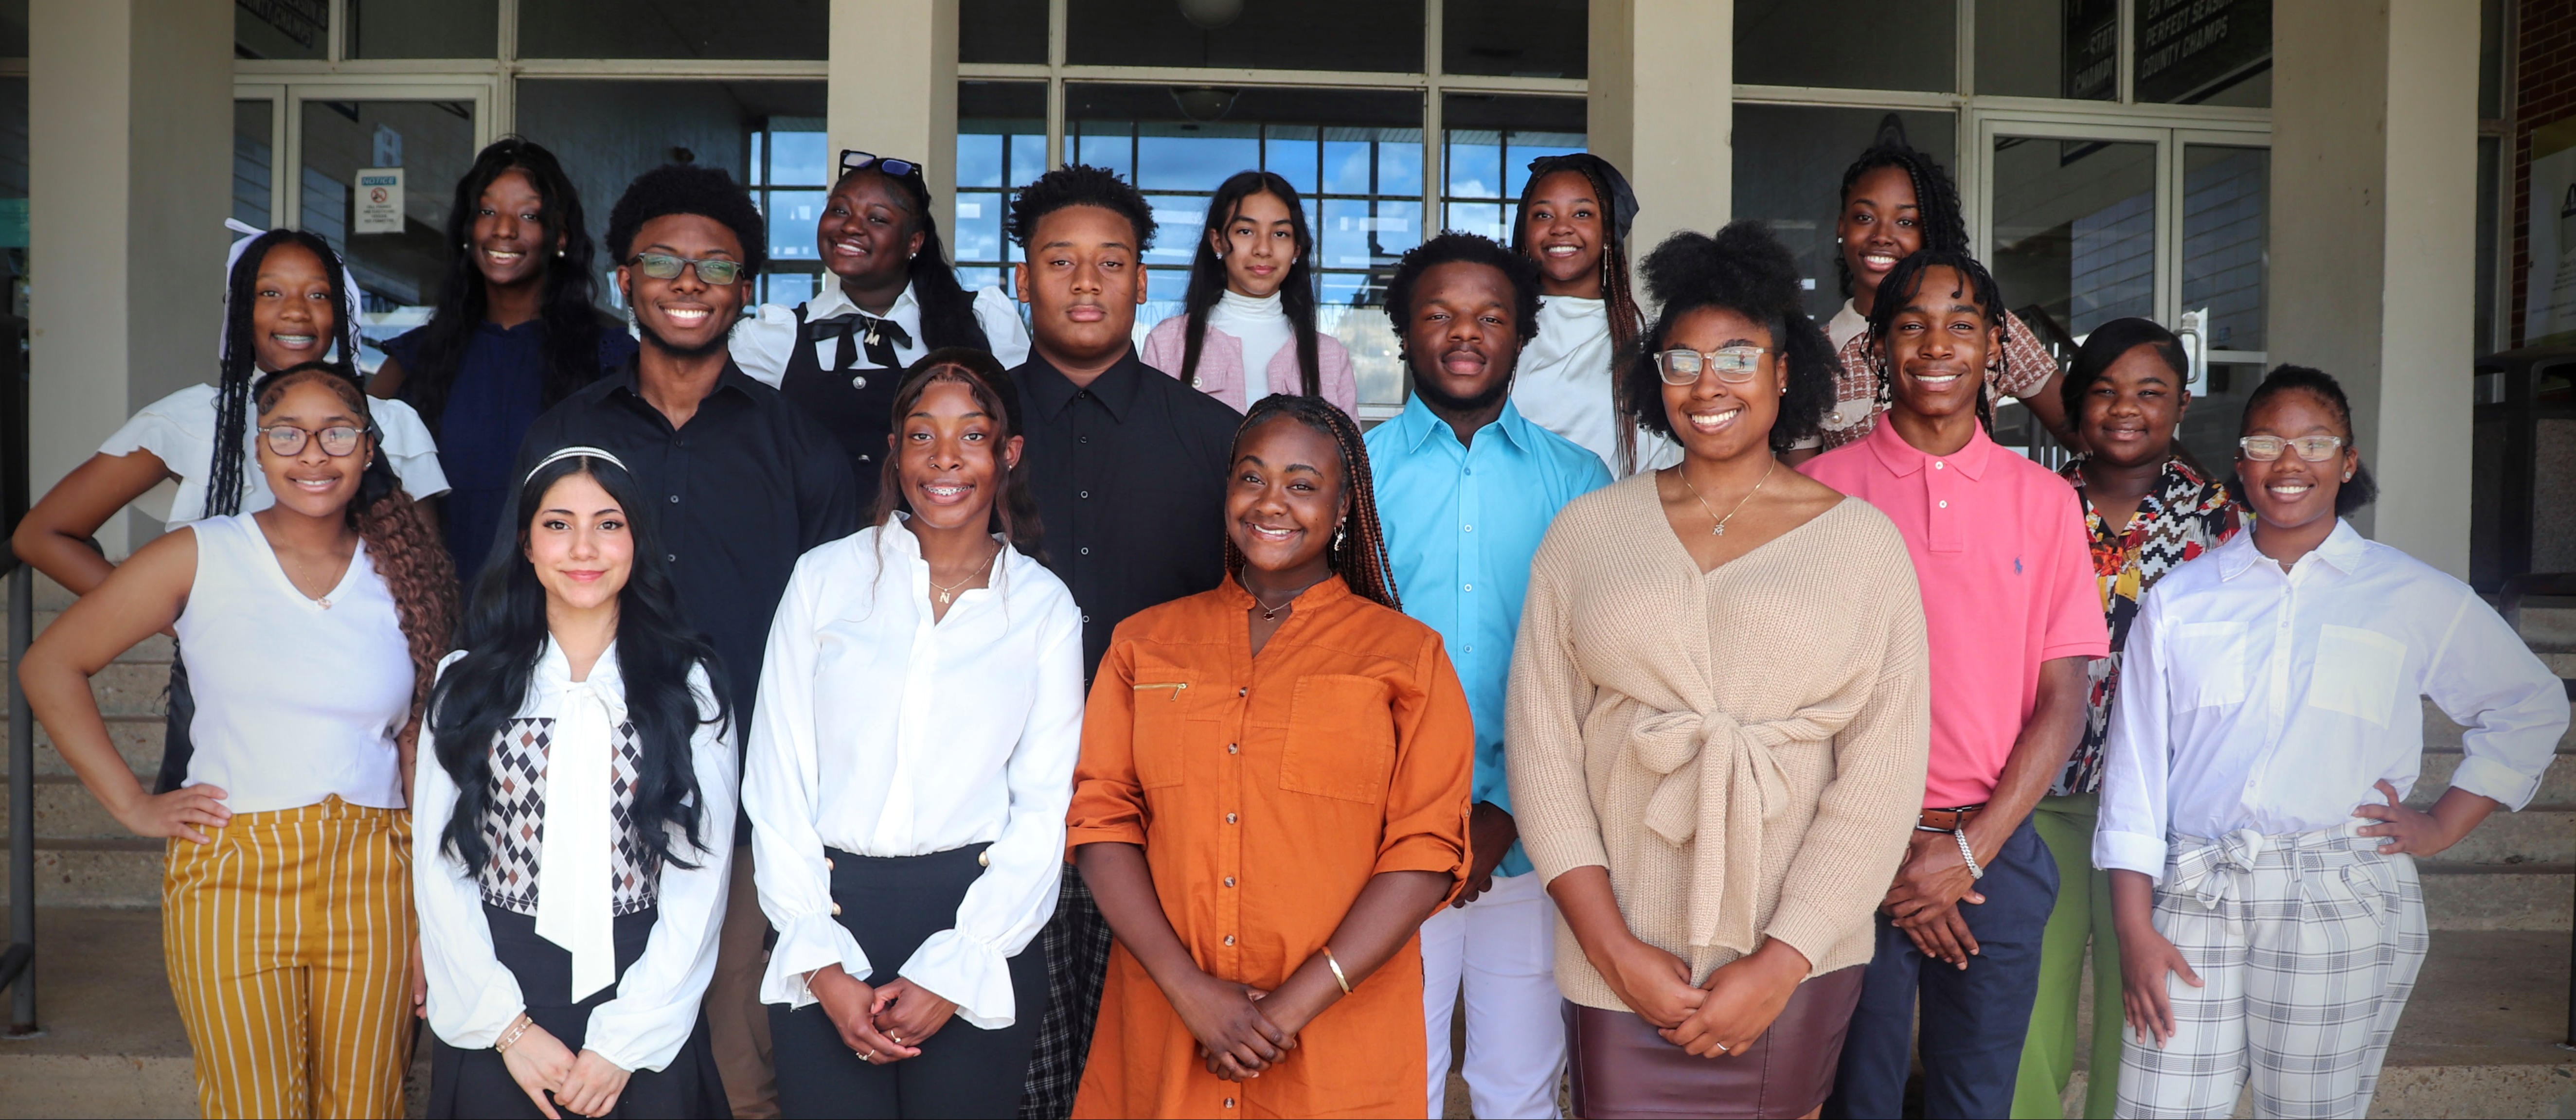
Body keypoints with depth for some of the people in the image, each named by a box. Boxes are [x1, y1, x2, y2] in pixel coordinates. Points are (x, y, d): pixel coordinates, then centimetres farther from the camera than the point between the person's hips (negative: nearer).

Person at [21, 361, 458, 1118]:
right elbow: (50, 666, 6)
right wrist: (132, 805, -1)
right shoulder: (201, 558, 0)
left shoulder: (405, 570, 7)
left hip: (372, 881, 2)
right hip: (231, 876, -2)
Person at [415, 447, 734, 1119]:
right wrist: (509, 1026, -9)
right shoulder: (470, 684, 2)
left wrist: (625, 1040, -10)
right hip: (494, 1020, 1)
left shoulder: (686, 686, -1)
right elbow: (438, 869, -2)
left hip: (644, 1016, 0)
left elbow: (701, 879, -5)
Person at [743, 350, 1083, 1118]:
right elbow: (778, 781, 2)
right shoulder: (825, 578, 4)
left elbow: (1044, 807, 2)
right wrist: (823, 967, -6)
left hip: (979, 934, 0)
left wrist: (951, 975, -6)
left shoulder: (1045, 607, 5)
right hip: (829, 918, 0)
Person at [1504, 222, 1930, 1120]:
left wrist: (1779, 965, -9)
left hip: (1796, 960, 0)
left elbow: (1882, 775, -4)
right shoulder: (1587, 531, 4)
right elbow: (1542, 744, -1)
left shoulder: (1862, 540, 1)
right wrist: (1614, 948, -8)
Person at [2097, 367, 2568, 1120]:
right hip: (2195, 896, 1)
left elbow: (2532, 709, 20)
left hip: (2342, 906, 0)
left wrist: (2442, 825, 9)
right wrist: (2136, 931, 0)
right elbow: (2136, 770, 5)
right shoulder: (2180, 599, 8)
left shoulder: (2416, 598, 7)